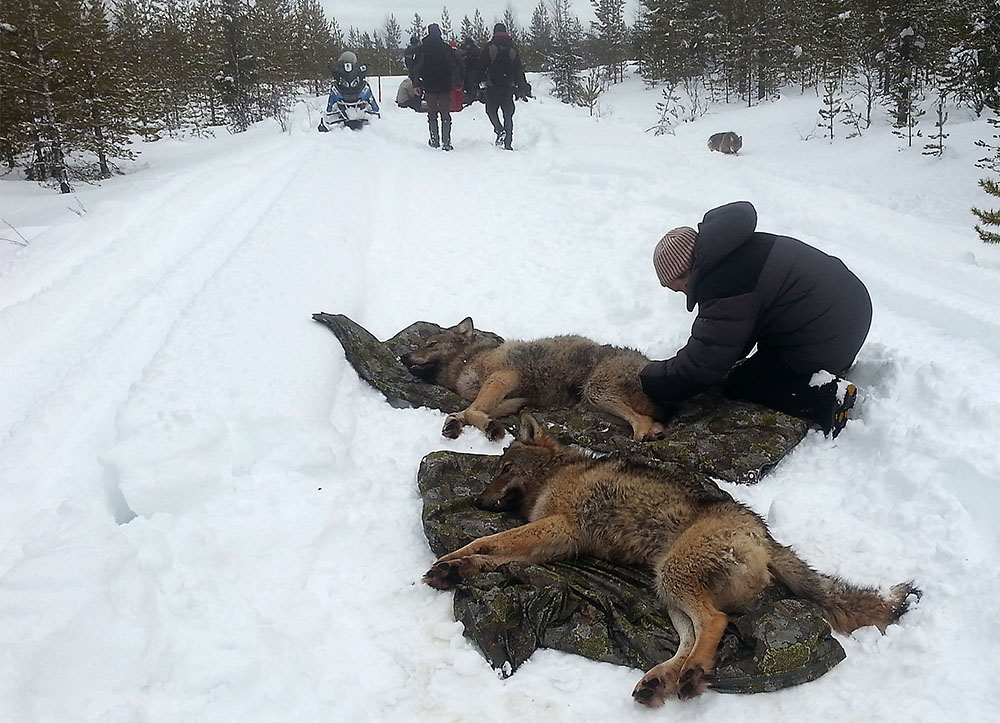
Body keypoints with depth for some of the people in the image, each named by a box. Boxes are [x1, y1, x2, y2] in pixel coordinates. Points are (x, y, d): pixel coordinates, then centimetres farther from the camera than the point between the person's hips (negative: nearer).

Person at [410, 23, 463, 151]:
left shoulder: (422, 49, -2)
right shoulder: (447, 48, -4)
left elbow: (415, 69, 0)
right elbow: (456, 67, -4)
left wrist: (416, 84, 8)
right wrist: (458, 83, 3)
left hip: (429, 87, 1)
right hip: (445, 87, -1)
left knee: (432, 114, 11)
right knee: (445, 114, 2)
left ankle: (434, 140, 11)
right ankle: (446, 142, -4)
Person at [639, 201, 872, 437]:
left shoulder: (724, 289, -24)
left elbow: (702, 366, -17)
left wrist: (651, 381, -3)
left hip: (825, 344, -10)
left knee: (739, 387, 2)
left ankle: (824, 399, -12)